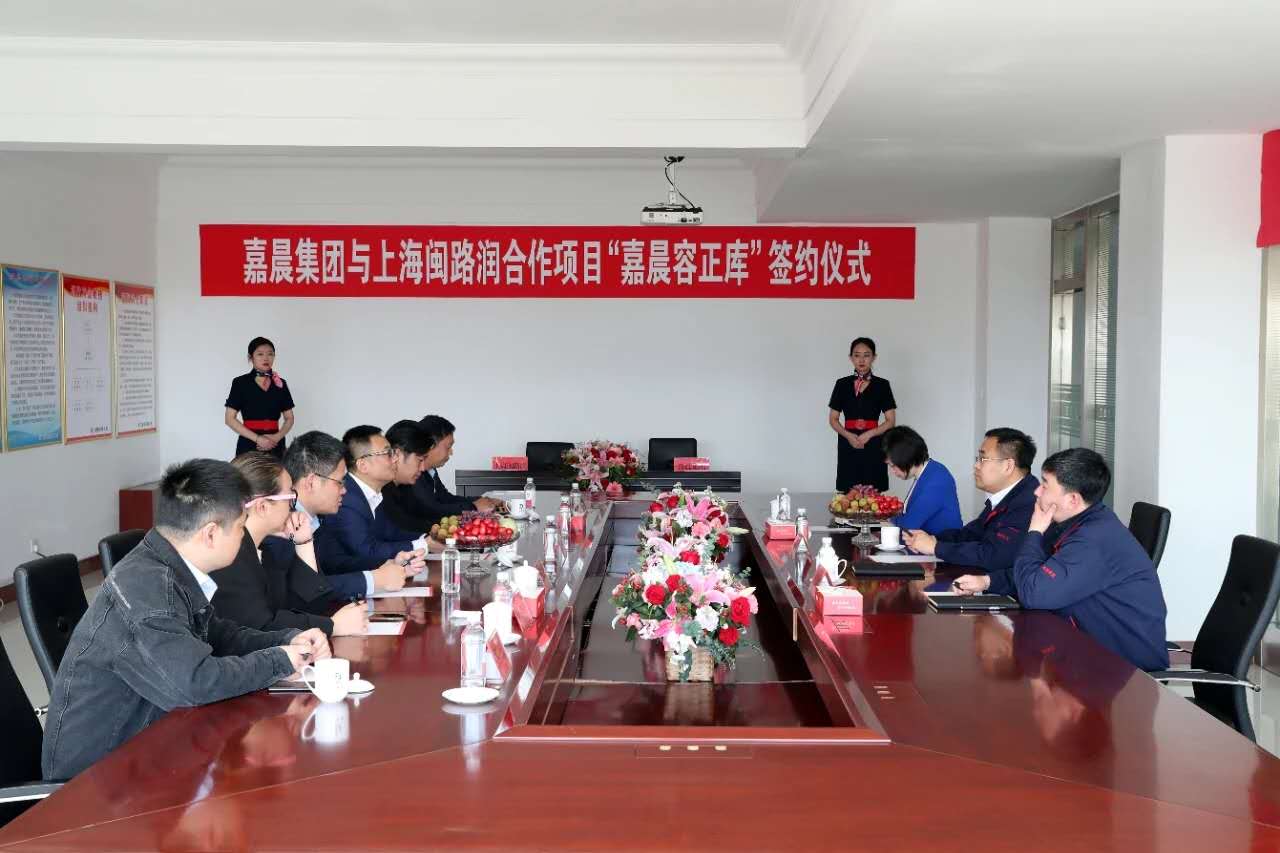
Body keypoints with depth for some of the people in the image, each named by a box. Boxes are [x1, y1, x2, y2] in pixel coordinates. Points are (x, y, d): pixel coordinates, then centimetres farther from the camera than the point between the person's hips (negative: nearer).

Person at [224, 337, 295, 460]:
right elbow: (229, 419, -2)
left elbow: (289, 418, 12)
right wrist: (257, 438, -12)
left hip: (275, 446, 3)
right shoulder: (240, 383, 1)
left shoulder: (281, 384, 11)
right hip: (249, 445, -3)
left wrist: (277, 437, -8)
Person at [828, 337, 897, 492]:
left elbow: (891, 421, 2)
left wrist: (869, 434, -14)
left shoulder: (882, 385, 3)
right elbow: (833, 419, 7)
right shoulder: (842, 384, 7)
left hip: (873, 446, -1)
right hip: (848, 446, 1)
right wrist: (849, 435, -11)